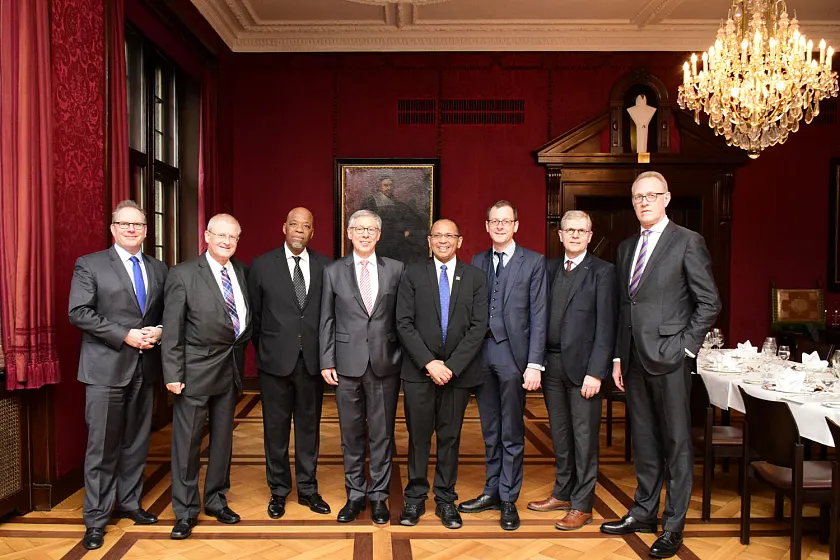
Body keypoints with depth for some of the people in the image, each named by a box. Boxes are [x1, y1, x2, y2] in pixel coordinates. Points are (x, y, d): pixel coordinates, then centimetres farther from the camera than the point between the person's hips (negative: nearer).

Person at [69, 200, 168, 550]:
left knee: (137, 442, 13)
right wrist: (125, 335, -17)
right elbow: (79, 313, -11)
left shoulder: (159, 269, 11)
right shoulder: (89, 265, -2)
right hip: (106, 368, -4)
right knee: (102, 447, 1)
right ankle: (96, 519, 14)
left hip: (145, 368, 4)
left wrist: (158, 332, -7)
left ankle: (129, 502, 29)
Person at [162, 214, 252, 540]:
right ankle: (185, 512, 17)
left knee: (223, 438, 15)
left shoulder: (241, 272, 5)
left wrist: (243, 342, 2)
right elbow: (172, 330, -10)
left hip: (230, 367, 5)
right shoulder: (183, 274, -9)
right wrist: (173, 374, -13)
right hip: (196, 369, -5)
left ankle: (216, 501, 31)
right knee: (187, 442, 3)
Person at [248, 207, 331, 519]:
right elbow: (254, 314, 6)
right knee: (276, 427, 9)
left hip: (312, 361, 1)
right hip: (275, 361, -1)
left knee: (309, 426, 11)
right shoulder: (262, 266, 0)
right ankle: (278, 491, 24)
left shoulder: (324, 266, 3)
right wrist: (263, 350, 6)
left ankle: (308, 488, 25)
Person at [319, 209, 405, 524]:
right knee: (351, 434, 11)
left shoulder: (396, 270, 3)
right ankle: (355, 495, 25)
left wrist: (405, 358, 0)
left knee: (382, 434, 8)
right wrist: (327, 361, -1)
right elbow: (327, 320, 4)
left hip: (385, 364, 0)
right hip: (348, 364, 1)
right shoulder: (334, 271, 5)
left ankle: (378, 496, 22)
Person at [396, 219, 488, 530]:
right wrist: (429, 362, -13)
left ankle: (445, 500, 22)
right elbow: (404, 323, -4)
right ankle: (415, 499, 20)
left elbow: (478, 326, -3)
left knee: (450, 437, 10)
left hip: (459, 371, 1)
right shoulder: (413, 274, 3)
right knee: (418, 437, 7)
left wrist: (452, 366, -12)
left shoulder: (474, 276, 4)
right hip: (419, 371, 0)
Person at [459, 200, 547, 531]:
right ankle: (492, 492, 28)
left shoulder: (533, 262, -1)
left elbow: (538, 316, -6)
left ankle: (508, 499, 19)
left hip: (512, 353, -4)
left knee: (512, 432, 5)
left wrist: (534, 364, -12)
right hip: (481, 351, 4)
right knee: (490, 430, 15)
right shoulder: (477, 262, 10)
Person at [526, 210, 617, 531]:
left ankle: (582, 506, 16)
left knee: (584, 437, 4)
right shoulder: (550, 268, 10)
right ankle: (563, 494, 31)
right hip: (552, 364, 5)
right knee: (560, 434, 16)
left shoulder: (602, 272, -4)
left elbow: (605, 326, -9)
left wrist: (596, 372, -14)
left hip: (583, 366, -5)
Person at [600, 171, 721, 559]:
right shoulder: (626, 247, 14)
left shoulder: (688, 242, -4)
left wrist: (686, 346, -10)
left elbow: (709, 302, -5)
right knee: (643, 440, 15)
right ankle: (643, 512, 28)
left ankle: (674, 525, 15)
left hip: (669, 357, -6)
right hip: (634, 359, 6)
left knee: (676, 442, 4)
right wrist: (618, 357, 12)